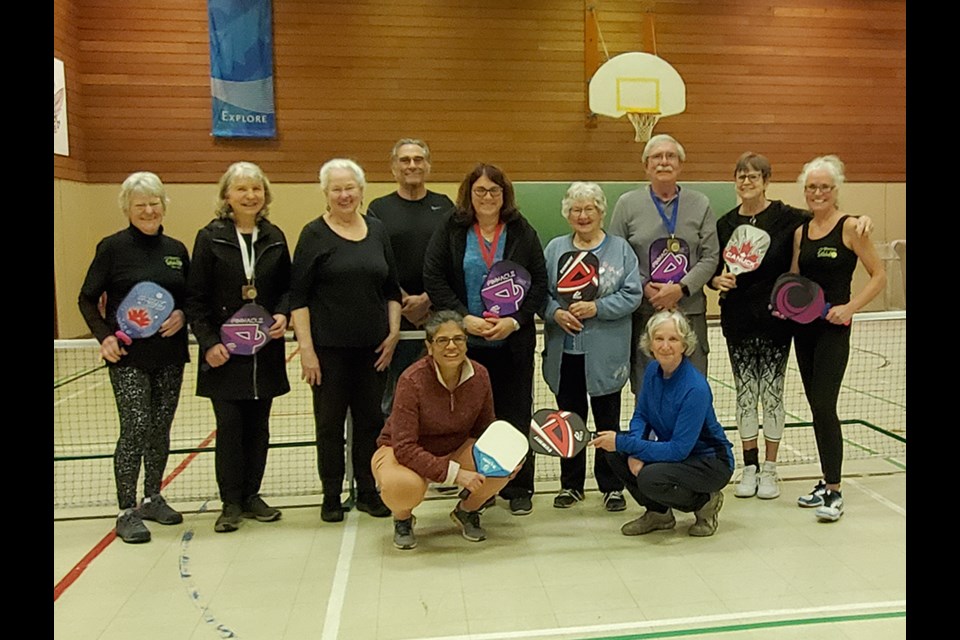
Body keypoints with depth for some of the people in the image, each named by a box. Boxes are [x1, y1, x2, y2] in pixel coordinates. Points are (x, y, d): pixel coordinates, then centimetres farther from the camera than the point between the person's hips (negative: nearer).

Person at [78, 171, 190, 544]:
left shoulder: (177, 249, 8)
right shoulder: (112, 247, -3)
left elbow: (192, 298, 14)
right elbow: (87, 299, 1)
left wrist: (182, 315, -7)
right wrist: (104, 336, -12)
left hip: (169, 355, 4)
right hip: (128, 356, -4)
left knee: (161, 429, 11)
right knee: (135, 429, -6)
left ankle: (153, 499, 27)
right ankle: (127, 511, 8)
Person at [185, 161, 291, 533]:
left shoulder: (275, 237, 6)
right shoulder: (210, 238, -3)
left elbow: (288, 287, 11)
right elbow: (196, 298, -4)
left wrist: (283, 314, -8)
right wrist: (208, 342, -11)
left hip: (266, 350, 3)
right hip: (224, 352, -3)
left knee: (258, 426, 10)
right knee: (229, 426, 1)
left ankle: (251, 495, 24)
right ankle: (231, 503, 15)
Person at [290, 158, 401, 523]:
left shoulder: (377, 231, 9)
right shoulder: (314, 234, -2)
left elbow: (392, 290, 14)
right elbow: (298, 297, -5)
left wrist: (393, 333, 4)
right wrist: (305, 348, -11)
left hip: (373, 347, 4)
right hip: (329, 348, -3)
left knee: (370, 420, 10)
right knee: (330, 423, 6)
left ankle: (368, 492, 25)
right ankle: (331, 497, 20)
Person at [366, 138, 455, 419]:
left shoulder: (444, 206, 10)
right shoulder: (379, 209, 7)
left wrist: (426, 299, -10)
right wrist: (405, 302, -9)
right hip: (395, 316, -1)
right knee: (392, 397, 5)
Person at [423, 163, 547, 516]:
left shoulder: (522, 232, 4)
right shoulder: (450, 231, 2)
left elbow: (539, 282, 1)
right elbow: (434, 279, -4)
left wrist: (515, 321, -12)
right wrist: (465, 318, -14)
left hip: (513, 342, 1)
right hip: (466, 341, 0)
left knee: (515, 414, 7)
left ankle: (519, 488, 20)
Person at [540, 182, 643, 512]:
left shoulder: (620, 248, 1)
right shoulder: (554, 248, 8)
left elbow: (632, 294, -5)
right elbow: (540, 292, 5)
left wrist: (597, 308, -16)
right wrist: (555, 312, -13)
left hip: (605, 354, -2)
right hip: (564, 351, 2)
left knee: (608, 422, 8)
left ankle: (612, 486, 23)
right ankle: (571, 484, 27)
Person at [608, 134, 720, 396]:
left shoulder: (700, 204, 8)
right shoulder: (628, 203, 5)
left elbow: (710, 257, 3)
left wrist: (681, 288, -11)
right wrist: (645, 288, -10)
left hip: (689, 310, 1)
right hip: (643, 311, -1)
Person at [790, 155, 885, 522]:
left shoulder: (850, 227, -6)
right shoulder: (801, 231, 11)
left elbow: (879, 276, -5)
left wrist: (850, 307, -16)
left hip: (834, 327, -6)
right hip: (803, 326, 6)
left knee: (824, 406, -11)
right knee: (816, 406, 11)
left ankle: (834, 492, -2)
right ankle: (826, 483, 22)